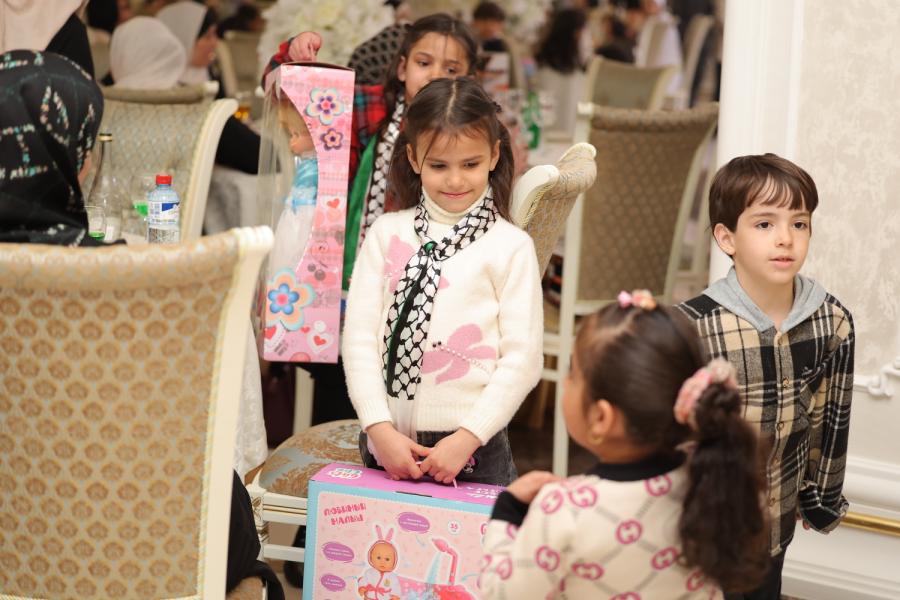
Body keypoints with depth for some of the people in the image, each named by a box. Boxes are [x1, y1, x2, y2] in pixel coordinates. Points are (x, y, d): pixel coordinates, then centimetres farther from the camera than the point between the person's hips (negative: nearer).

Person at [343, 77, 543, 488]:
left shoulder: (510, 247, -2)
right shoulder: (386, 234, 5)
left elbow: (522, 358, -5)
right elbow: (359, 334, 1)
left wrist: (467, 437, -12)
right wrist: (379, 428, -8)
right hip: (384, 442, 2)